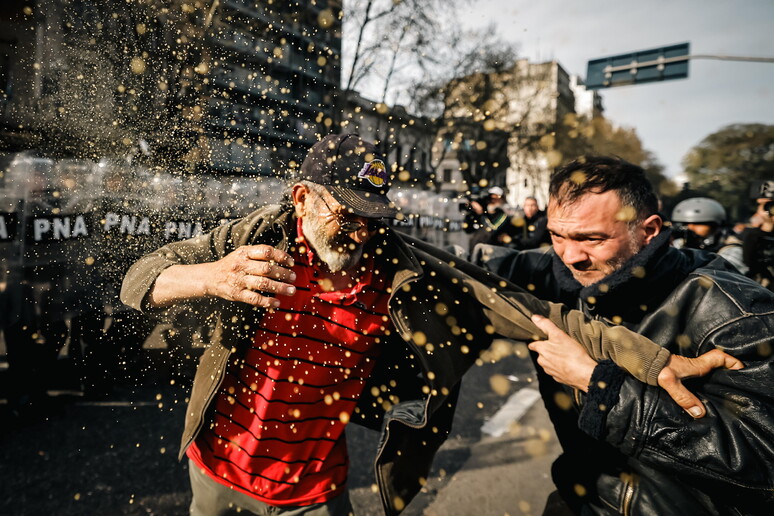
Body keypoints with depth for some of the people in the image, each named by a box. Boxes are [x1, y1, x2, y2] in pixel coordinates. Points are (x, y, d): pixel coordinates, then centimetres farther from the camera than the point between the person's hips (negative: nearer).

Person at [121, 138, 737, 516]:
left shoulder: (403, 271, -20)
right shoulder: (261, 238, -18)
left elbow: (530, 311, -19)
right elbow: (139, 281, -17)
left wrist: (659, 362, -20)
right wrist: (210, 277, -41)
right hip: (218, 464, 2)